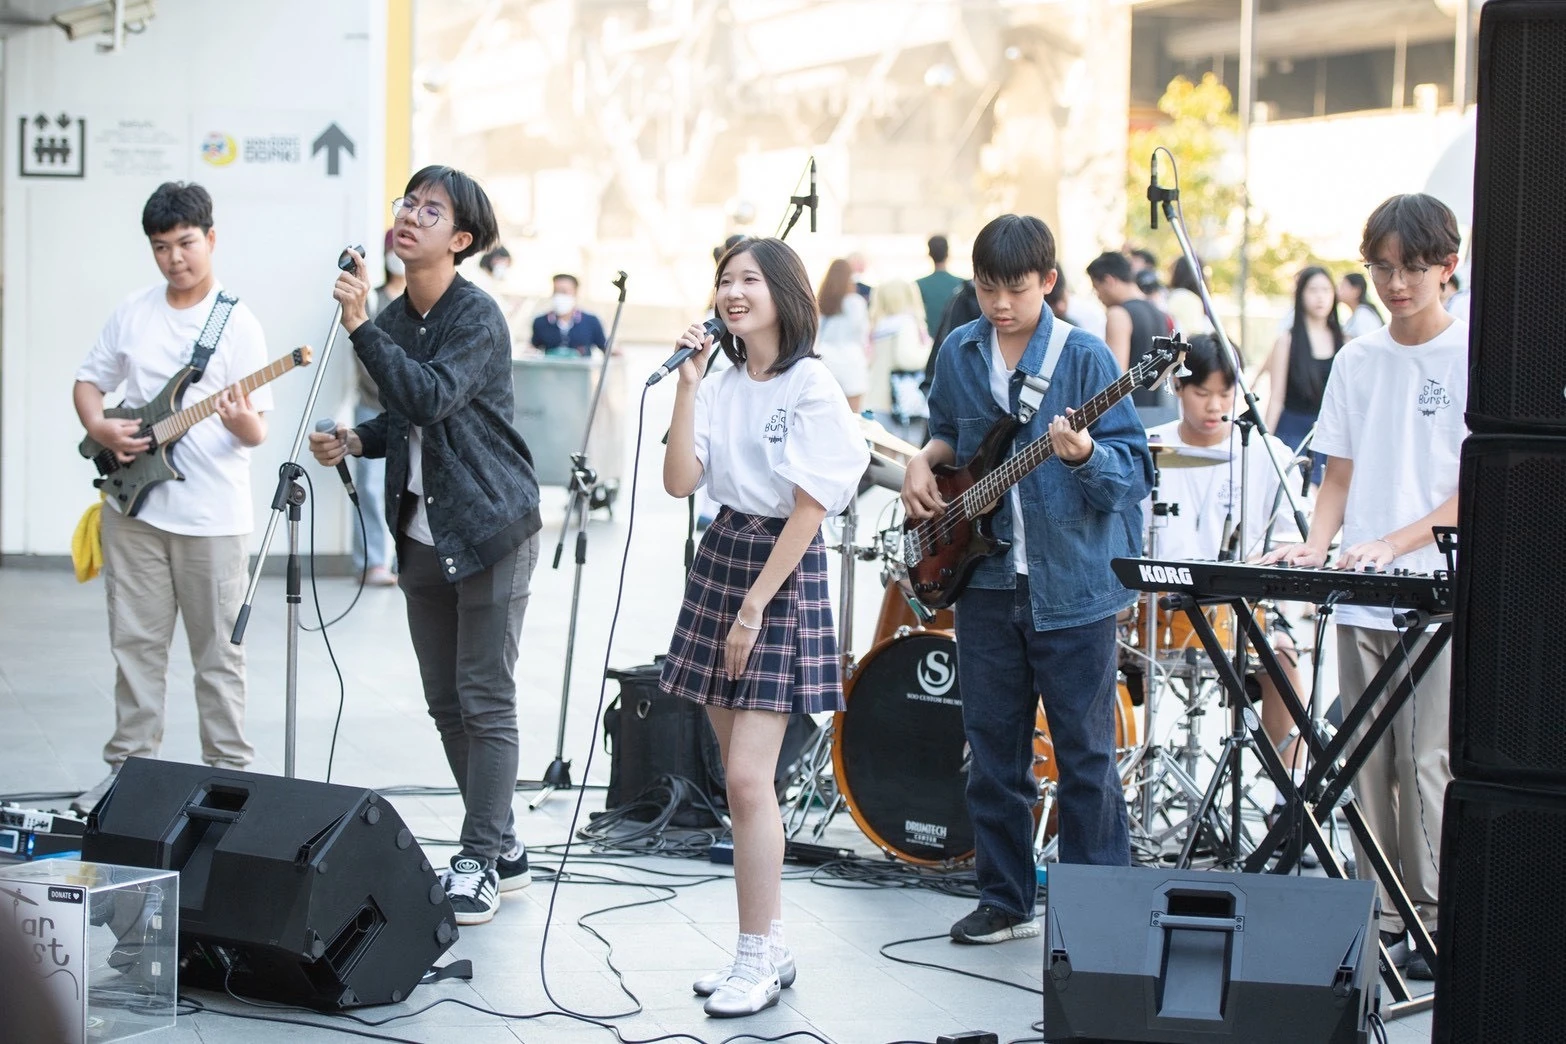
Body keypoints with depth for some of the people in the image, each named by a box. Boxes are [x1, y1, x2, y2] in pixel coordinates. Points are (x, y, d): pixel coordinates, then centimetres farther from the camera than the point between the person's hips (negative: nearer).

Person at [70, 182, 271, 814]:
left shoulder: (238, 324, -5)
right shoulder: (132, 314, 7)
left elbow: (257, 431, -7)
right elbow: (88, 380, 16)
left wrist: (244, 424, -30)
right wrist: (101, 429, -4)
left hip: (211, 514, -4)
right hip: (134, 505, 4)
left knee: (217, 651, 2)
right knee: (135, 642, 10)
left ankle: (228, 772, 10)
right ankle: (131, 765, 19)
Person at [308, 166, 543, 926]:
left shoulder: (477, 318, -12)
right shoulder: (396, 320, 10)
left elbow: (432, 398, -27)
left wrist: (360, 327, -29)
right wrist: (356, 441, 3)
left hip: (490, 529, -8)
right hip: (424, 535, 8)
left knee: (485, 702, -4)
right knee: (446, 704, 11)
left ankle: (481, 863, 2)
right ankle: (501, 846, 23)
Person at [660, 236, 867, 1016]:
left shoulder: (812, 387, -9)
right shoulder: (722, 385, 9)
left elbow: (809, 508, -13)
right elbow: (680, 482, -1)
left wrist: (754, 609, -15)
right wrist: (687, 385, -7)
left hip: (784, 571, -7)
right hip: (719, 560, 7)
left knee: (746, 775, -13)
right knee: (742, 778, 8)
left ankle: (759, 958, -5)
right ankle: (769, 946, 16)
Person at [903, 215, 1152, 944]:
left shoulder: (1083, 356, -9)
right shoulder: (959, 355, 6)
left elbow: (1135, 470, -12)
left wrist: (1085, 456, -31)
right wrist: (926, 460, 2)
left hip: (1070, 583, -5)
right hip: (985, 579, 5)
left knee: (1085, 753, 1)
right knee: (992, 749, 12)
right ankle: (1005, 901, 23)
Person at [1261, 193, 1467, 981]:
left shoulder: (1475, 356, -3)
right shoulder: (1357, 362, 12)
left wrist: (1394, 543, -18)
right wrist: (1315, 548, -4)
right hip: (1359, 598, 5)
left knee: (1425, 761, -7)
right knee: (1366, 764, 5)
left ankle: (1434, 922, 2)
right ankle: (1379, 917, 13)